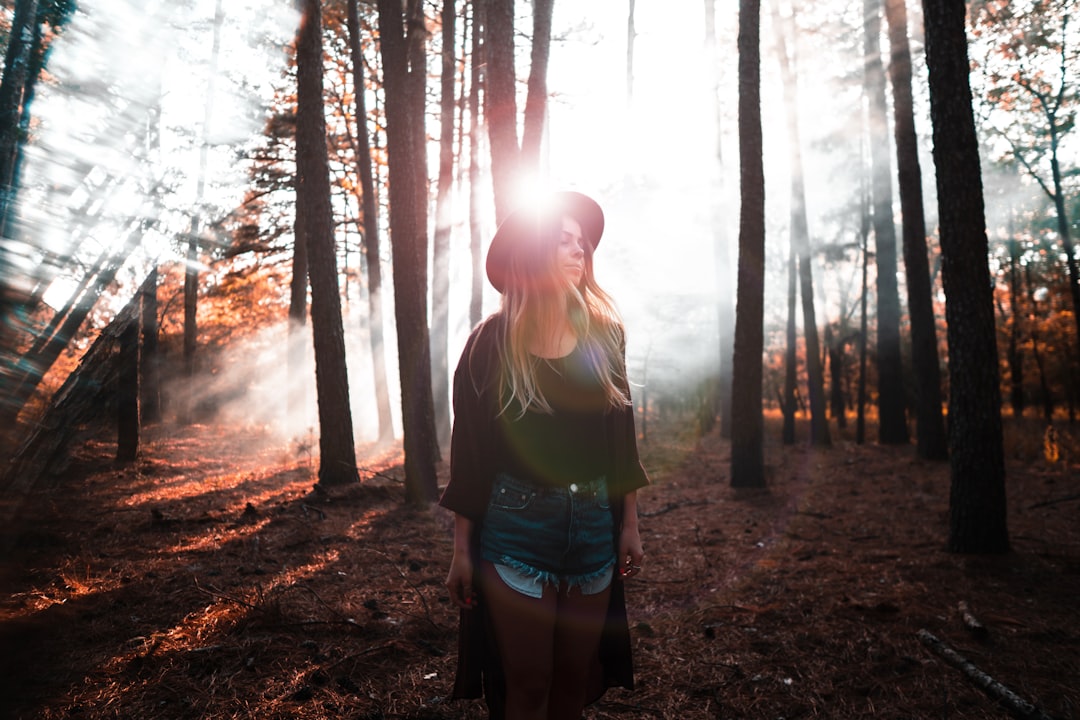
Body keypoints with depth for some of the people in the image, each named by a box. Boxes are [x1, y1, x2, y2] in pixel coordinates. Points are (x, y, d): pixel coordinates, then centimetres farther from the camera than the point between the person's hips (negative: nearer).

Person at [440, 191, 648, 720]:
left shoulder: (603, 332, 4)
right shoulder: (491, 343, -6)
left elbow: (621, 433, 8)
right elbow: (469, 448, -4)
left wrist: (629, 524, 7)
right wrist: (462, 547, -3)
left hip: (594, 523, 4)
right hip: (516, 525, -3)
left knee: (576, 677, 15)